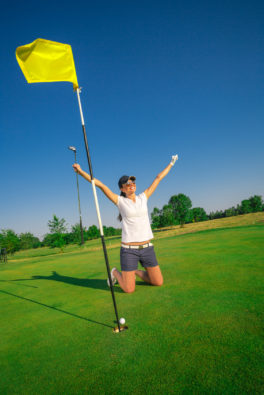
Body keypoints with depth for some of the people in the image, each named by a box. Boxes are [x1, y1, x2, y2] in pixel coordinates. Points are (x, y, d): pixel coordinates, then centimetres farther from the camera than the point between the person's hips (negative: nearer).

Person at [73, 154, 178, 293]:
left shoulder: (143, 197, 7)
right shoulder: (120, 201, -3)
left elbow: (158, 178, 14)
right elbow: (100, 185, -11)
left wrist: (171, 163, 23)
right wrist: (81, 172, -17)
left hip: (147, 248, 4)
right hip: (128, 250, -4)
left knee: (159, 282, 9)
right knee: (129, 289, 0)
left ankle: (136, 272, 35)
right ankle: (115, 273, 32)